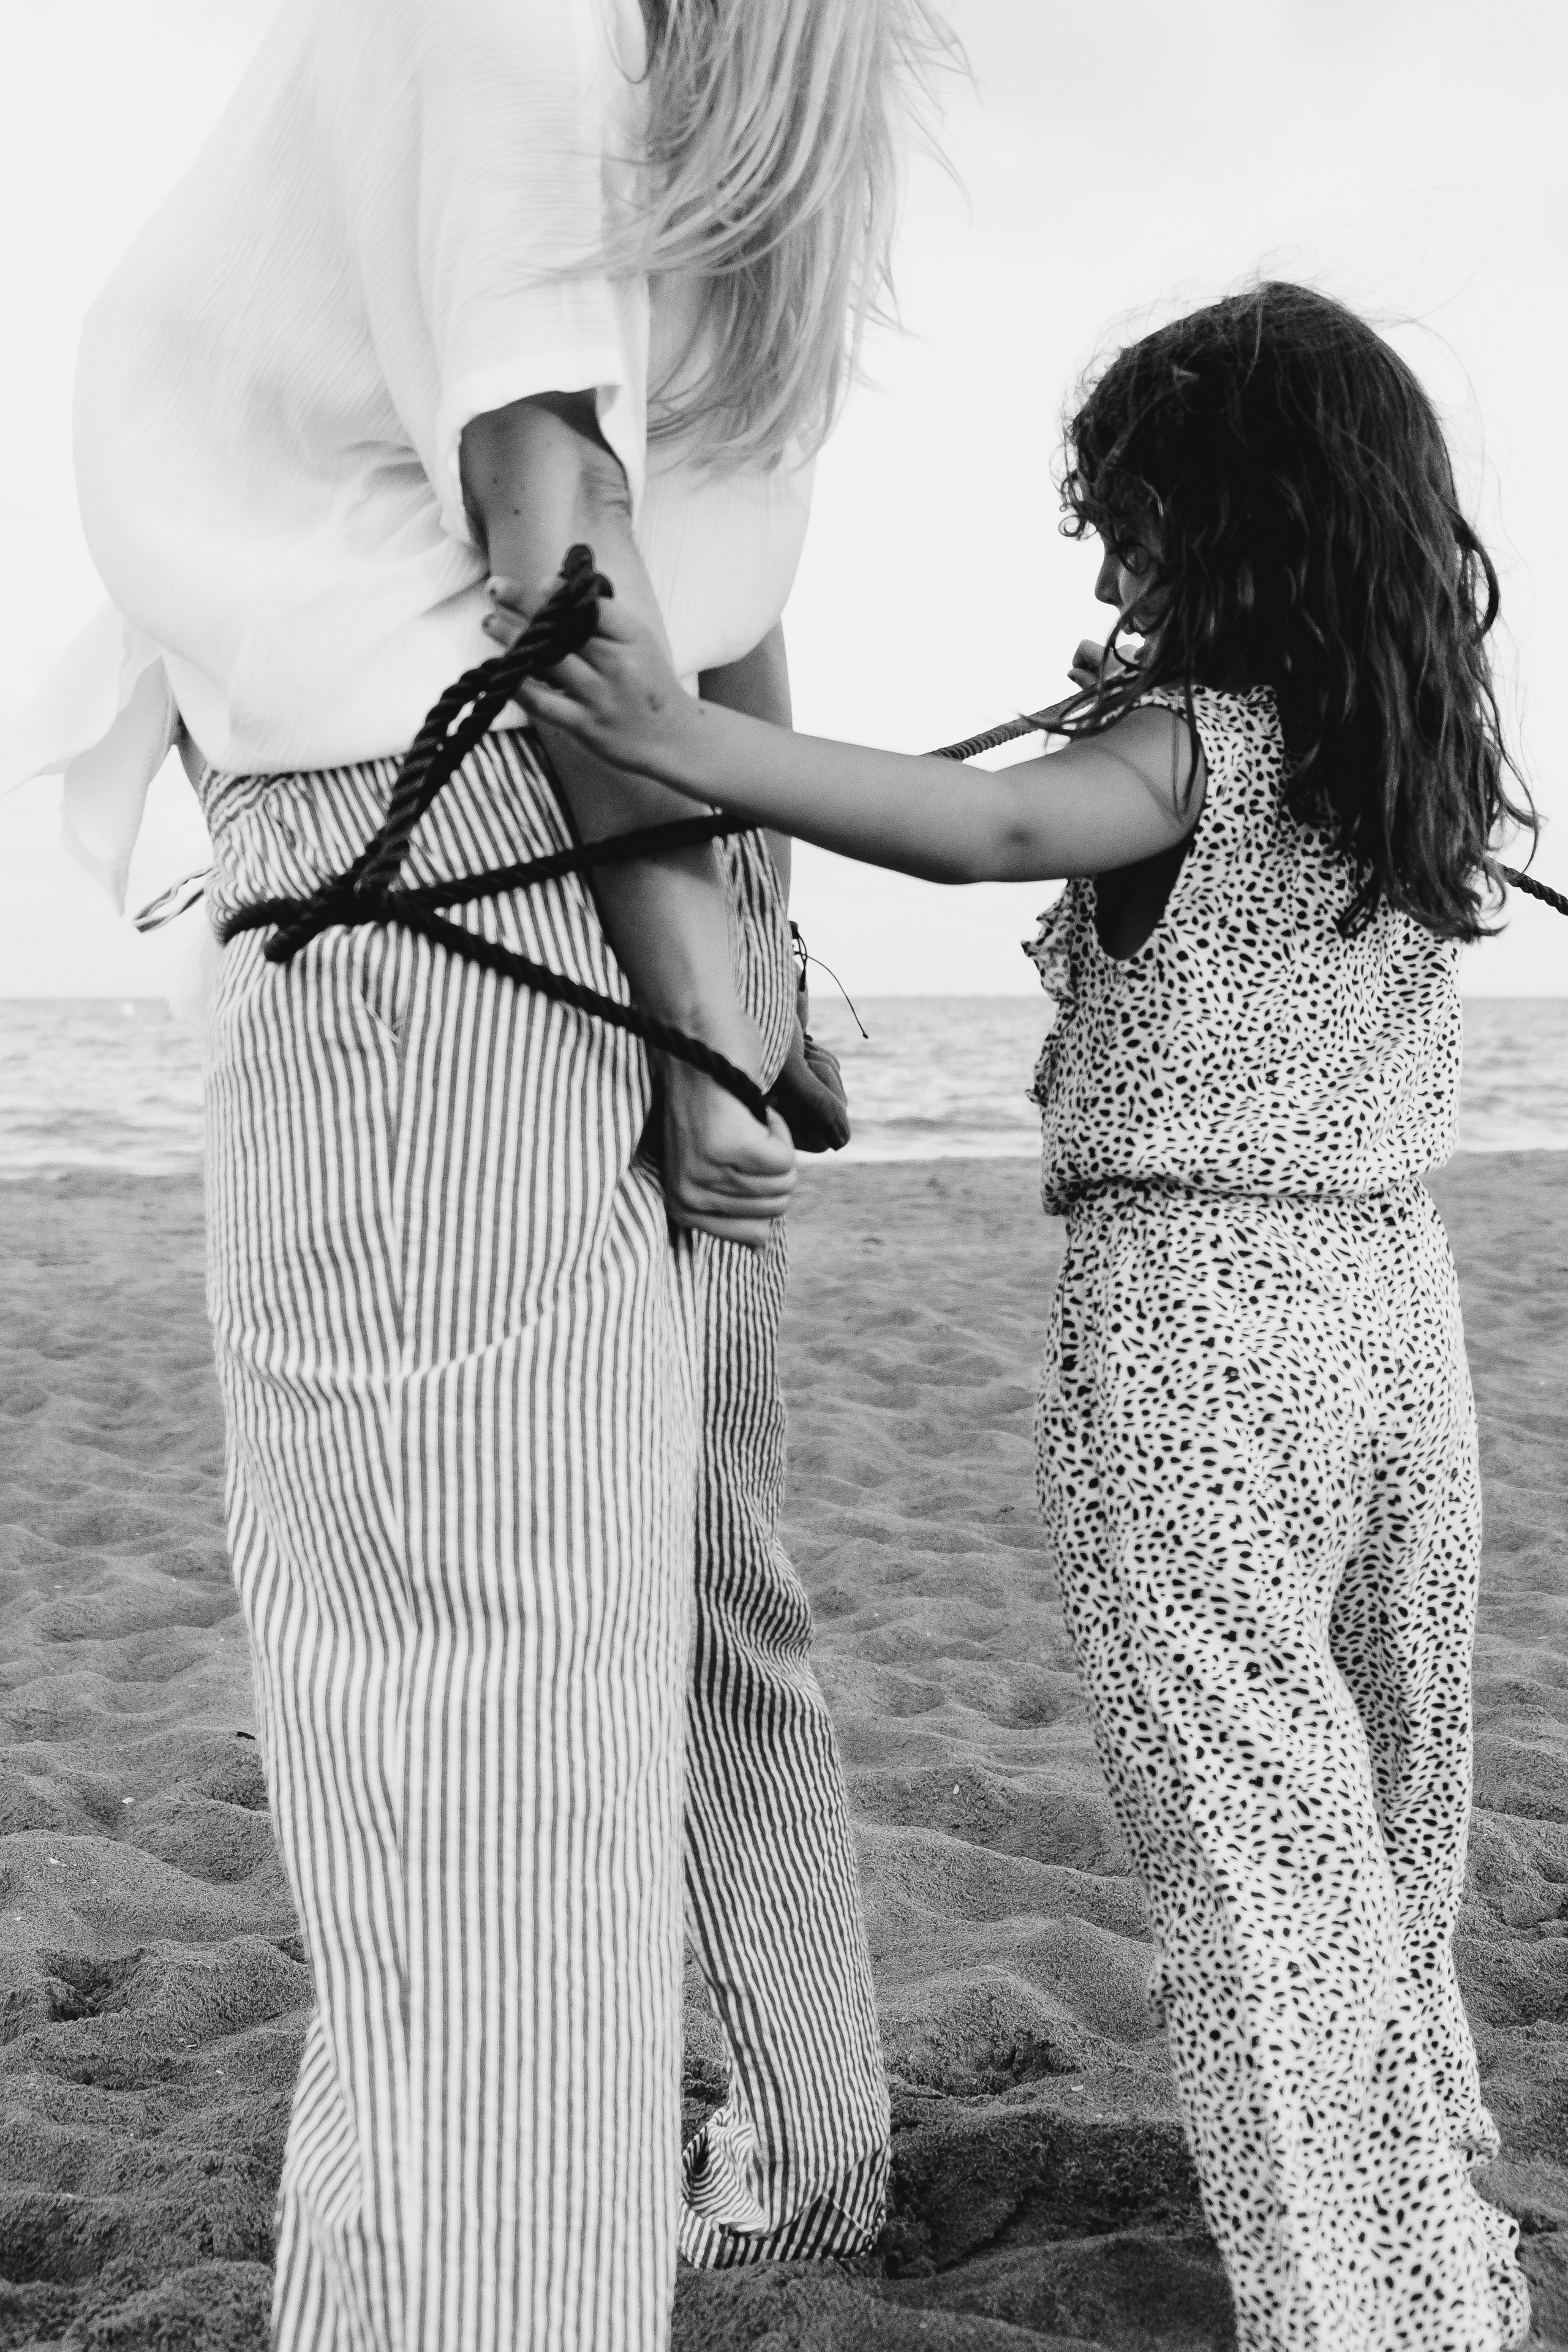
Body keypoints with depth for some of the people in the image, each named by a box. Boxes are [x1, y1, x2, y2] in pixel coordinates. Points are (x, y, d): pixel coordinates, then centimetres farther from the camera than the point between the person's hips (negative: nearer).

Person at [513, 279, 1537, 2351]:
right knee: (1385, 1860, 21)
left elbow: (997, 827, -32)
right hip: (1398, 1297, 8)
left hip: (1194, 1319, -8)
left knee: (1259, 1870, 0)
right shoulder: (1441, 757, 8)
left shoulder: (1197, 741, -12)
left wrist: (695, 742, -42)